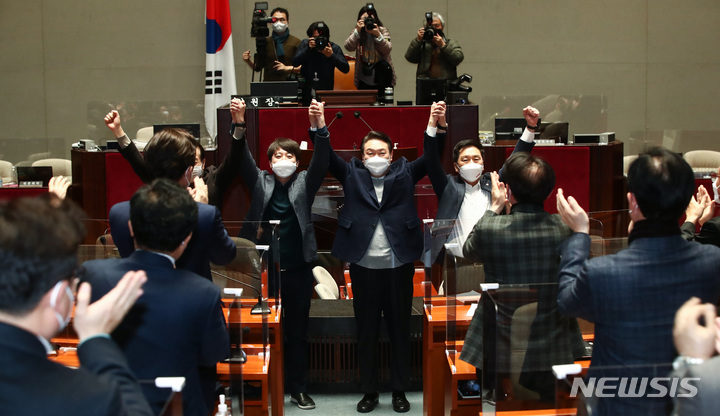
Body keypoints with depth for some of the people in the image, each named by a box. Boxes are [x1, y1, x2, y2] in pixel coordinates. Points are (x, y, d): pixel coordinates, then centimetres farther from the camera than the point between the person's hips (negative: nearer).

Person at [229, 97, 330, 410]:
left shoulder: (304, 183, 6)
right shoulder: (260, 182, 7)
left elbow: (320, 162, -10)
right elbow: (243, 160, -6)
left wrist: (319, 127, -27)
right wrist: (237, 125, -22)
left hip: (298, 268, 0)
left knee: (297, 330, 8)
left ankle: (298, 387, 18)